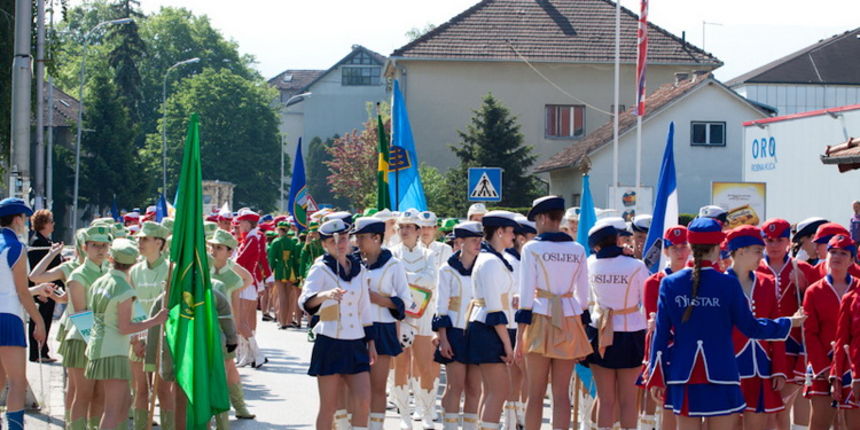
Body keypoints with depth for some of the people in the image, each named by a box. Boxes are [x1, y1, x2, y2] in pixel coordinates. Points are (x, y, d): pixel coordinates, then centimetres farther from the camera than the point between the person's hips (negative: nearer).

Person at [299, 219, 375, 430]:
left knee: (363, 401, -3)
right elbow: (305, 300, -24)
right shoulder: (321, 269, -6)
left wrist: (370, 341, 16)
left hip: (356, 343, 5)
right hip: (330, 343, -5)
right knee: (328, 406, -1)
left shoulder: (358, 269, 11)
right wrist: (326, 295, -45)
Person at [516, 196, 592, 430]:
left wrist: (519, 338, -5)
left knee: (535, 393, 1)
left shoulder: (532, 249, -5)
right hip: (569, 322, 3)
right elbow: (583, 296, 10)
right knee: (562, 393, 3)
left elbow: (526, 295, -7)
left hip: (540, 321, -3)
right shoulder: (578, 250, 7)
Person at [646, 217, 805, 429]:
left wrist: (656, 377, 9)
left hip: (683, 376, 3)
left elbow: (661, 332, 2)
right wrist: (789, 323, 16)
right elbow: (750, 327, 0)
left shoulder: (669, 283, 0)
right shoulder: (728, 284, -8)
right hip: (720, 376, -3)